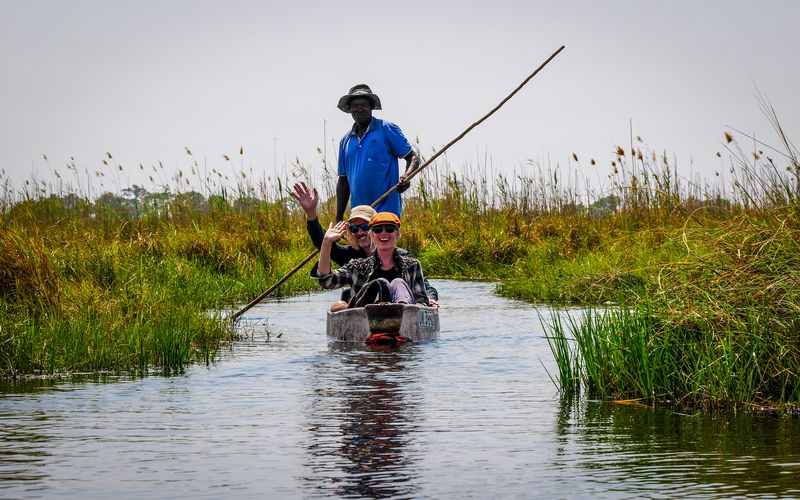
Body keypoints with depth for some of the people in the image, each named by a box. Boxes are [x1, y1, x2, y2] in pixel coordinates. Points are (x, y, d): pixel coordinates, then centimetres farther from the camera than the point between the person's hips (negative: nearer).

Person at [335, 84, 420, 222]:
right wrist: (338, 219, 16)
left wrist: (406, 177, -22)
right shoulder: (346, 141, 16)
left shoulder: (387, 129, 1)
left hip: (386, 210, -5)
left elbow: (413, 158, 0)